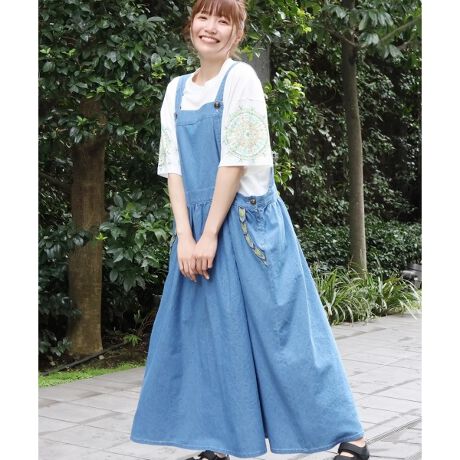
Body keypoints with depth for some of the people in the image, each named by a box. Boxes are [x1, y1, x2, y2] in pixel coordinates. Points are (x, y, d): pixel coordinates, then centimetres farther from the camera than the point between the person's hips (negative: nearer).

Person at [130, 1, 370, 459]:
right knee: (209, 332, 7)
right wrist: (184, 236, -7)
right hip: (198, 225, 6)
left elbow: (236, 161, -12)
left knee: (276, 328, -3)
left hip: (247, 223, -6)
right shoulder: (177, 90, 10)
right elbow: (173, 167, 4)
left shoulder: (241, 79, -7)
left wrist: (210, 235, -14)